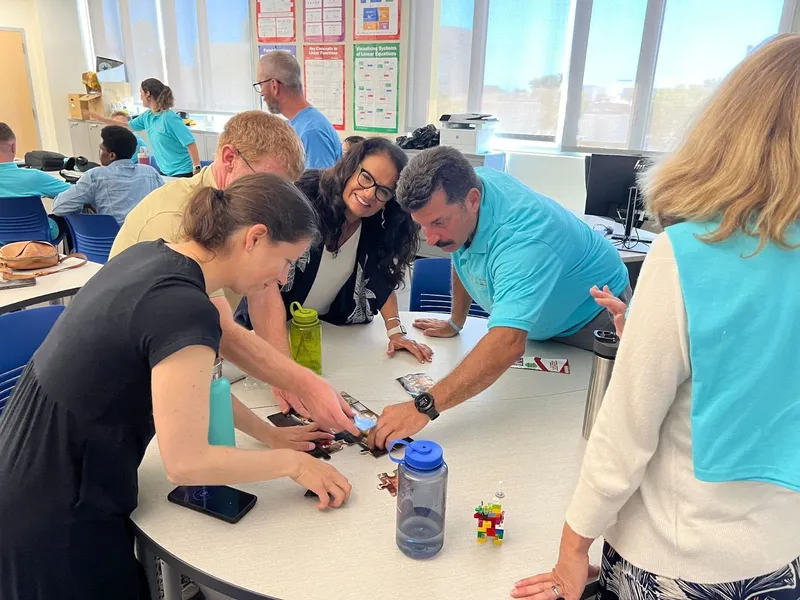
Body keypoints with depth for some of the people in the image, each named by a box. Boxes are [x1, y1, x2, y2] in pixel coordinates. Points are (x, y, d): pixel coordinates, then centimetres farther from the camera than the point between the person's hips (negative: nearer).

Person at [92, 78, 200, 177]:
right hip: (164, 172, 8)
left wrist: (197, 169, -26)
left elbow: (190, 143, -23)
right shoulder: (147, 116, 5)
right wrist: (100, 118, 28)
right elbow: (128, 126, 24)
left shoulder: (169, 118, -19)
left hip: (183, 173, -8)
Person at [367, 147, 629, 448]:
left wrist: (424, 407, -62)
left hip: (590, 318, -7)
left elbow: (508, 344, -56)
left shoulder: (522, 238, -43)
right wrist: (456, 322, 8)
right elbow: (464, 257, 4)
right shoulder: (456, 190, -18)